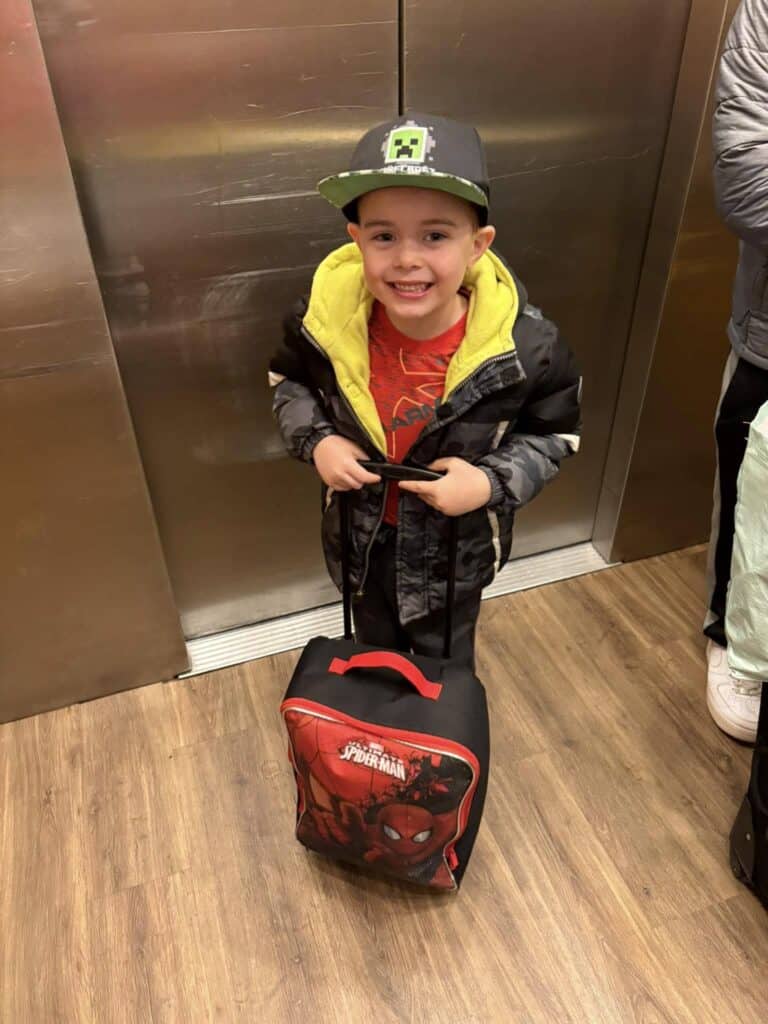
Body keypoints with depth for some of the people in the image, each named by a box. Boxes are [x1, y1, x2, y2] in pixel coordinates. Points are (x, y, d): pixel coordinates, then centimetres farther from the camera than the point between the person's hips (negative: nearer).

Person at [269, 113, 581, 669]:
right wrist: (316, 440, -20)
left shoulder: (526, 345, -28)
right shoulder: (326, 320, -24)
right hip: (361, 539, 2)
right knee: (374, 651, 32)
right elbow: (290, 381, -2)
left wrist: (492, 482, -26)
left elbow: (553, 434, -10)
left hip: (455, 552, -2)